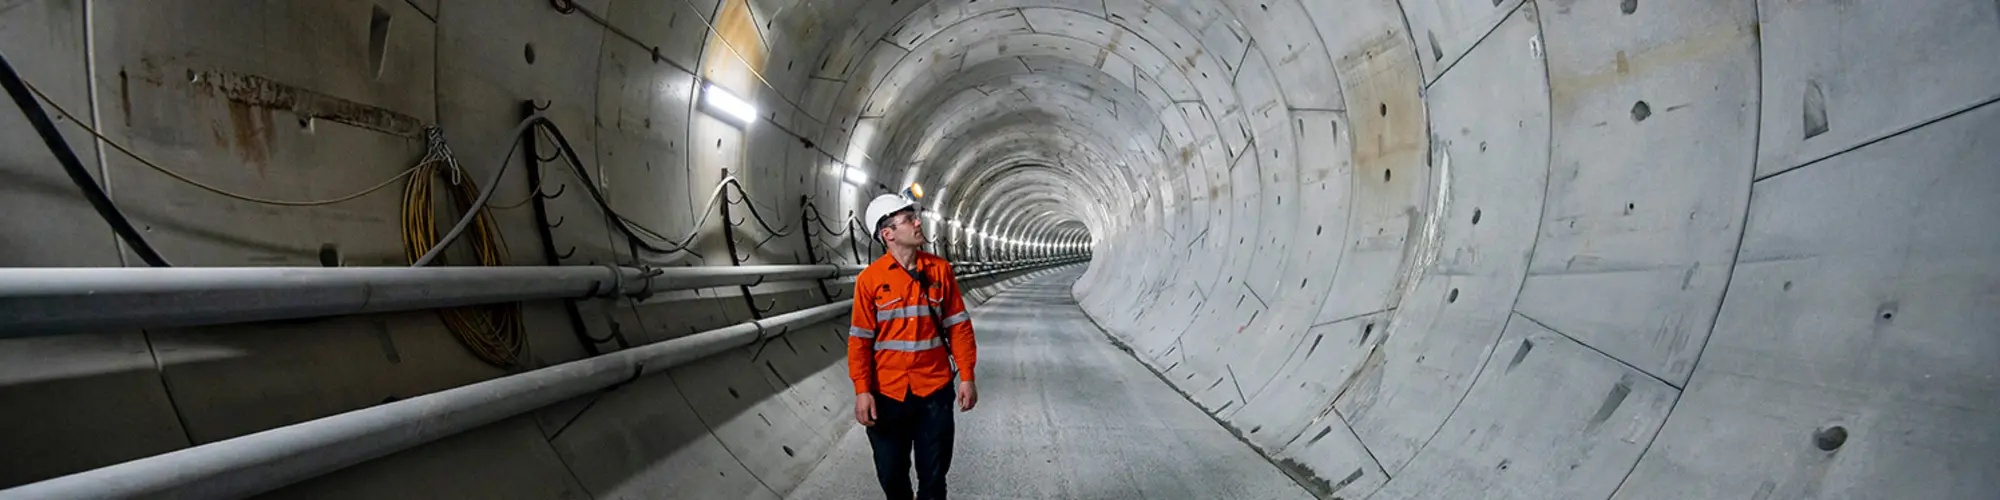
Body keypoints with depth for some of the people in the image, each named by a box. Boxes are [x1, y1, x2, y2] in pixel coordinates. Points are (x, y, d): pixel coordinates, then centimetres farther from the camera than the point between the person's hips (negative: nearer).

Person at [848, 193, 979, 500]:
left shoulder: (940, 269, 0)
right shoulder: (870, 279, -6)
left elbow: (958, 325, 3)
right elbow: (860, 339, -4)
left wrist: (966, 377, 0)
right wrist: (862, 391, -10)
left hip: (935, 391, 1)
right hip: (887, 394, -1)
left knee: (934, 474, 10)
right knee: (891, 474, 13)